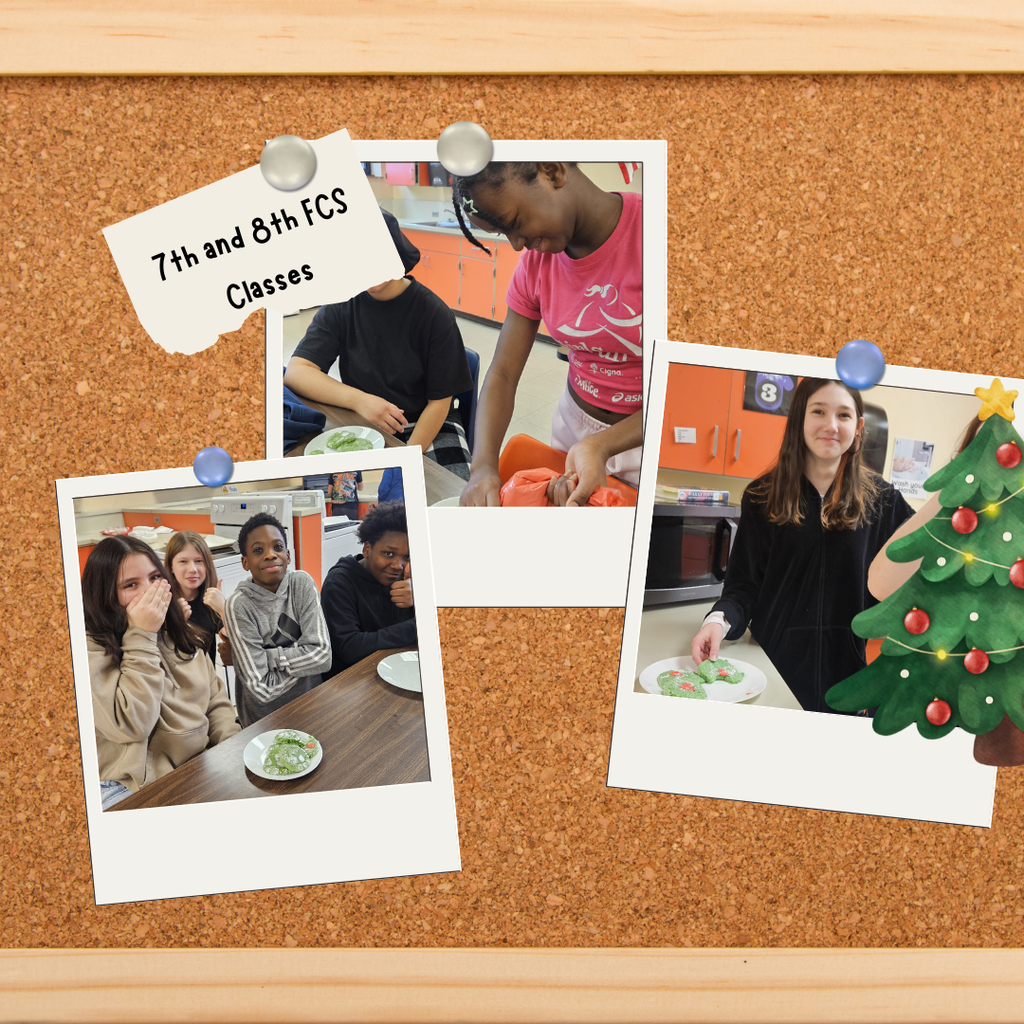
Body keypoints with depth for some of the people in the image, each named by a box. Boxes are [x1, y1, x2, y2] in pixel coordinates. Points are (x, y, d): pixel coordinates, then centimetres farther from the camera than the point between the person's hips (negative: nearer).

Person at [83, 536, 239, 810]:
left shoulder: (178, 634, 14)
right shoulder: (90, 648, -10)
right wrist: (142, 637, -17)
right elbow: (130, 725, -20)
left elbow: (217, 702, 18)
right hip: (131, 791, -7)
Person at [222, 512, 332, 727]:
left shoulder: (302, 583, -4)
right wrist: (301, 660, -10)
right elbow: (262, 689, -19)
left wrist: (267, 657, -16)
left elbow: (322, 655, -13)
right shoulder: (239, 605, -14)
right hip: (265, 720, -4)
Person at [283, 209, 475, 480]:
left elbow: (439, 402, -6)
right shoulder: (340, 307, 0)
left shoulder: (434, 313, -7)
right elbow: (295, 372, -11)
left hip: (427, 427, -2)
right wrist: (358, 399, -27)